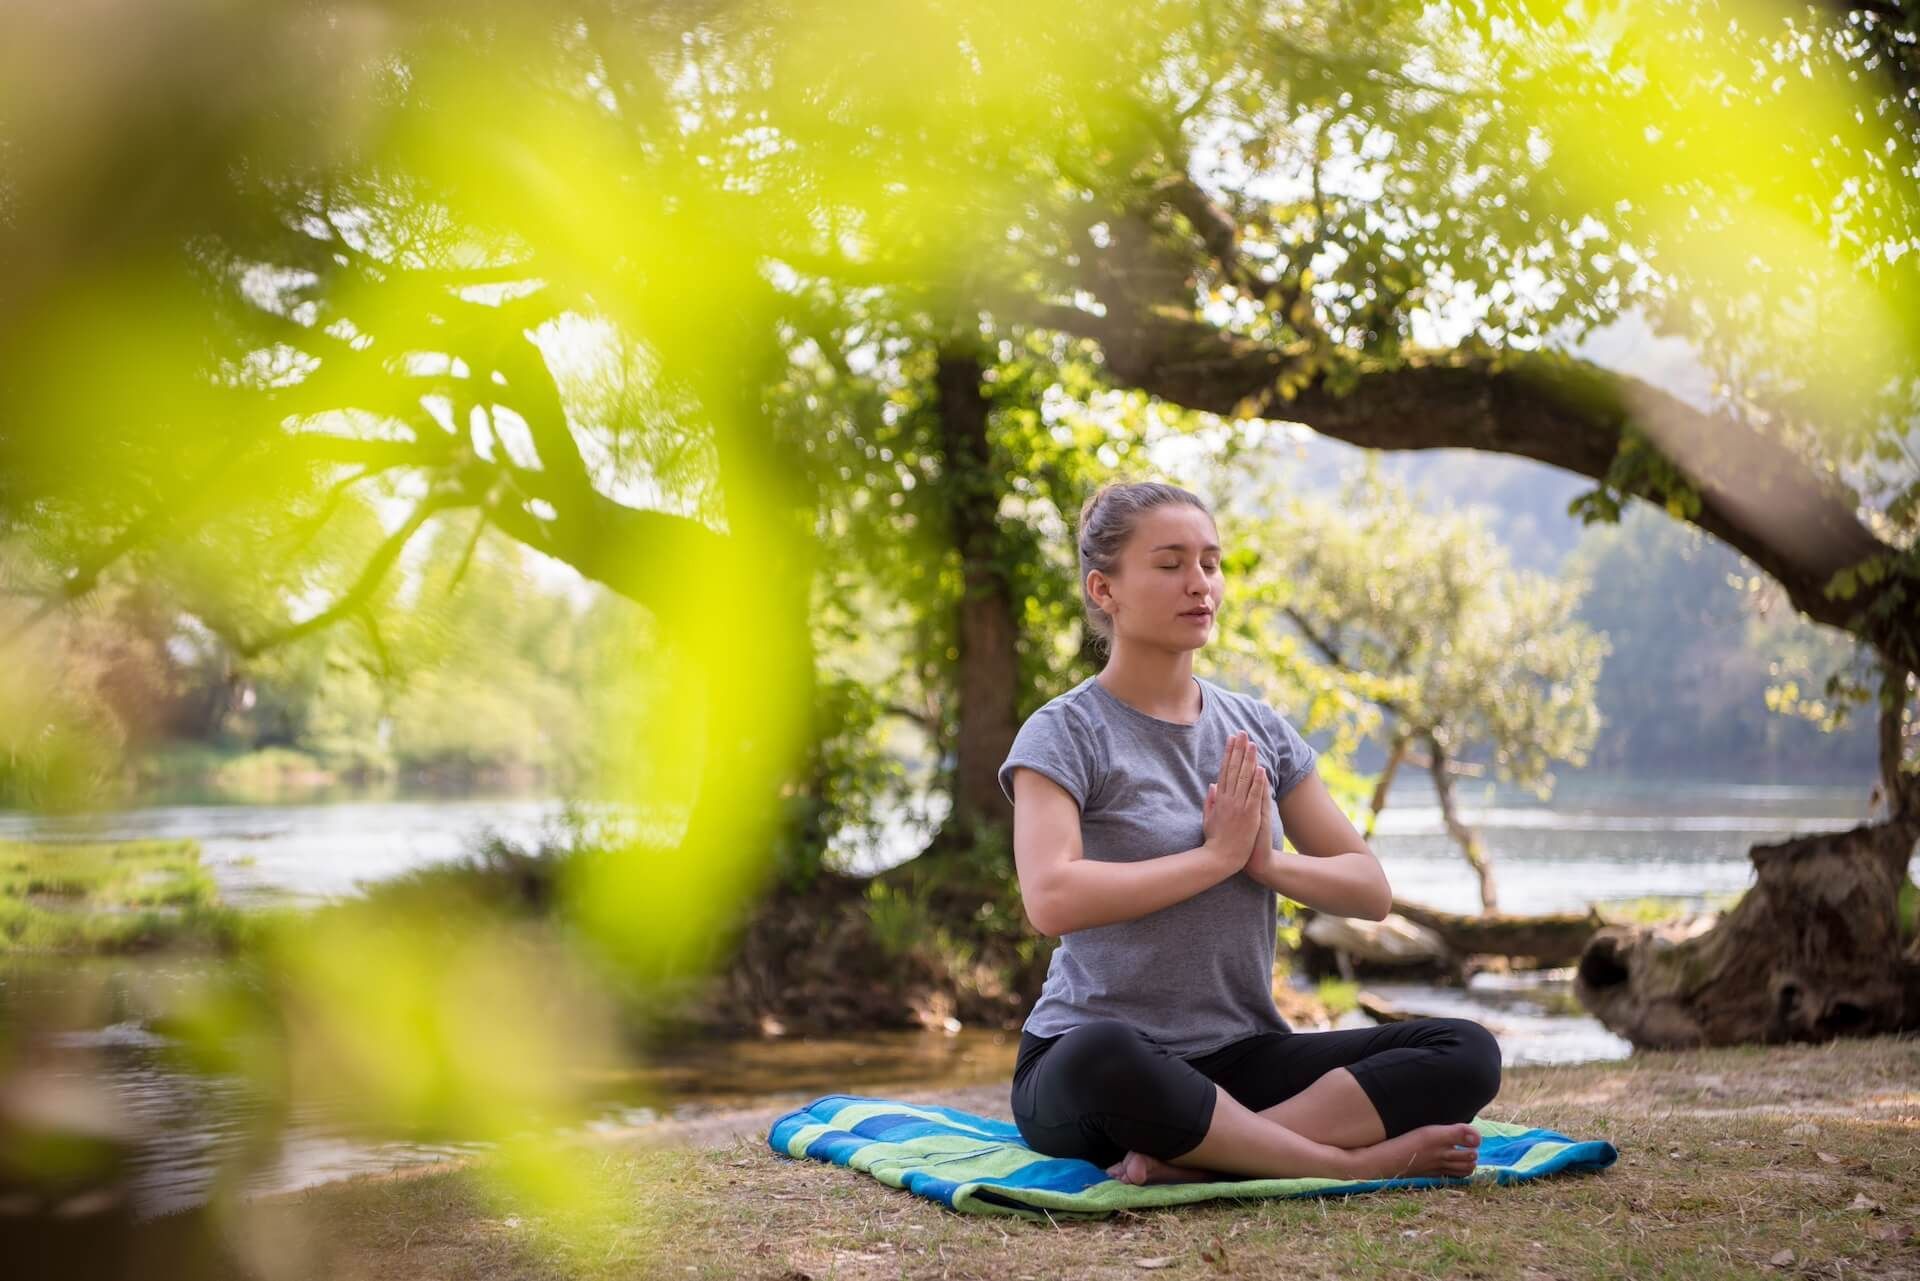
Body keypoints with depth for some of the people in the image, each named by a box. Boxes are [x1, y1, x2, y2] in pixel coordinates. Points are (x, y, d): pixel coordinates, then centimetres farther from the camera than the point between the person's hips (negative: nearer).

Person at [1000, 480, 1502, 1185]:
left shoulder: (1257, 731, 14)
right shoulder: (1066, 732, -3)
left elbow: (1371, 889, 11)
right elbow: (1052, 900, -21)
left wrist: (1267, 862, -9)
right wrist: (1217, 855, -13)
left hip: (1240, 1058, 6)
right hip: (1082, 1068, -5)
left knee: (1465, 1052, -17)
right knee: (1102, 1058, -43)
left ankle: (1195, 1159, -27)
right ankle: (1356, 1162, -26)